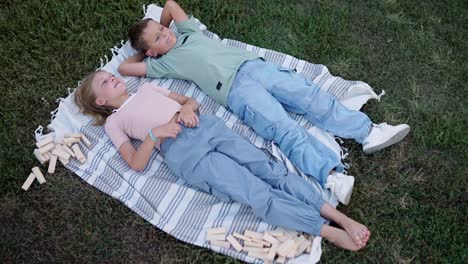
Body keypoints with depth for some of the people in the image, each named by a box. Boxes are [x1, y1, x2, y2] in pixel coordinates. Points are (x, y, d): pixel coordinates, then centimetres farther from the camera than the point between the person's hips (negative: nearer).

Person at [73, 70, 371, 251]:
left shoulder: (147, 87, 30)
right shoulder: (113, 122, 17)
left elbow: (193, 101, 26)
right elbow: (137, 163, 4)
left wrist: (187, 109, 3)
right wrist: (154, 133, -11)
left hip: (206, 126, 5)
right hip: (183, 153, -4)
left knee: (273, 171, -12)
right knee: (258, 193, -18)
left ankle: (342, 218, -13)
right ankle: (330, 232, -15)